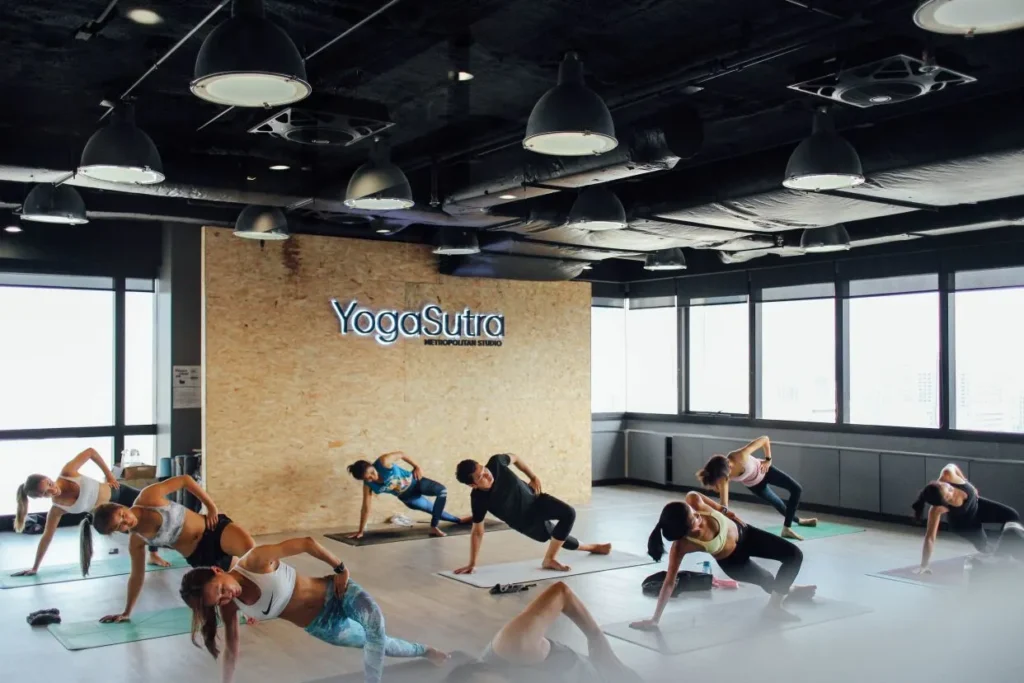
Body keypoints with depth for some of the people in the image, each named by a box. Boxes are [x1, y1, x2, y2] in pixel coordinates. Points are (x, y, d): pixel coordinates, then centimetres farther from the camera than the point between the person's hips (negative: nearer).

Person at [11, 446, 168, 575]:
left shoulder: (67, 472, -29)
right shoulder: (57, 509, -25)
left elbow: (90, 451, -17)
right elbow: (46, 537, -14)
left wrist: (109, 474, -14)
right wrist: (35, 568, -9)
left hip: (116, 492, 1)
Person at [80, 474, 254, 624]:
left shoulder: (148, 497, -14)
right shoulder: (136, 542, -3)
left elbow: (185, 479, -5)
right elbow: (137, 575, 11)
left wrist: (211, 506, -5)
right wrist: (126, 613, 17)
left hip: (212, 527, -3)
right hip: (199, 556, 3)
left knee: (248, 546, -27)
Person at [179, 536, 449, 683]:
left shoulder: (256, 560, -27)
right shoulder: (229, 607, -11)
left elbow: (307, 544, -21)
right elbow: (231, 647, 3)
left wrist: (341, 569, -12)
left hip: (332, 592, -4)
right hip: (321, 626, 4)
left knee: (375, 622, -32)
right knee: (378, 641, 10)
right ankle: (422, 650, 34)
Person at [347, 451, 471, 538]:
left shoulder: (383, 462, -32)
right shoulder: (368, 486, -24)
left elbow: (400, 454, -13)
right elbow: (366, 508, -15)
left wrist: (416, 466, -12)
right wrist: (361, 531, -12)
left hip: (414, 481, -2)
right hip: (407, 497, 2)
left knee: (442, 491, -18)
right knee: (433, 510, 2)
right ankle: (459, 520, 20)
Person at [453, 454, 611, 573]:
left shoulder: (496, 463, -29)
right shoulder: (478, 500, -33)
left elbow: (514, 458, -4)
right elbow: (478, 531, -22)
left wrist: (533, 477, -3)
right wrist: (472, 564, -20)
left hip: (534, 500, 2)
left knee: (569, 513, -4)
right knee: (553, 535, 1)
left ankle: (591, 546, 22)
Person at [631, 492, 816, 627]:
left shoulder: (693, 500, -35)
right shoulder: (681, 546, -40)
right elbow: (669, 582, -36)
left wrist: (724, 510, 0)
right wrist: (655, 619, -35)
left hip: (742, 533, 4)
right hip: (732, 561, -4)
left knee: (794, 554, 12)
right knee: (769, 582, 4)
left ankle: (788, 589, 43)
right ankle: (774, 607, 36)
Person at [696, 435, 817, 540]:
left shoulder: (741, 455, -42)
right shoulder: (722, 474, -32)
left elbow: (765, 439, -30)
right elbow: (724, 503, -26)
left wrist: (768, 459, -21)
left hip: (763, 470, -1)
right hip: (753, 485, 1)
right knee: (779, 504, 11)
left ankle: (787, 528, 13)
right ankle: (798, 520, 37)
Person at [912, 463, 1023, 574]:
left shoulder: (948, 475, -39)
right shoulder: (936, 510, -42)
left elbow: (952, 467, -12)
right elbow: (930, 538, -39)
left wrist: (968, 484, 1)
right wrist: (924, 566, -41)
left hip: (977, 505, 4)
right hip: (962, 524, -4)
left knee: (1012, 516, -2)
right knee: (984, 547, -1)